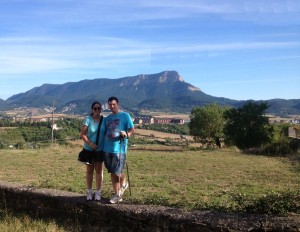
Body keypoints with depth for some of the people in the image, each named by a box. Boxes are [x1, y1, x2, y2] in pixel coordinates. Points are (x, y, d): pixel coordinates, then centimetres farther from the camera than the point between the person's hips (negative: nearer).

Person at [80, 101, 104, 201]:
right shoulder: (88, 119, -11)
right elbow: (82, 134, -11)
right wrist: (90, 144, -21)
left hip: (100, 149, 1)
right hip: (89, 149, -1)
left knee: (99, 170, 7)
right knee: (89, 170, 10)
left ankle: (98, 192, 16)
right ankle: (89, 192, 21)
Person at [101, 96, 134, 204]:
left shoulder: (125, 115, -1)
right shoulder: (107, 118, 16)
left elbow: (132, 130, -7)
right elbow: (102, 133, 18)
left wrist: (126, 134, -28)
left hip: (119, 148, -6)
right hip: (107, 148, 6)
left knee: (117, 172, -5)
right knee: (112, 172, 10)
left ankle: (123, 183, 27)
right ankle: (117, 194, 22)